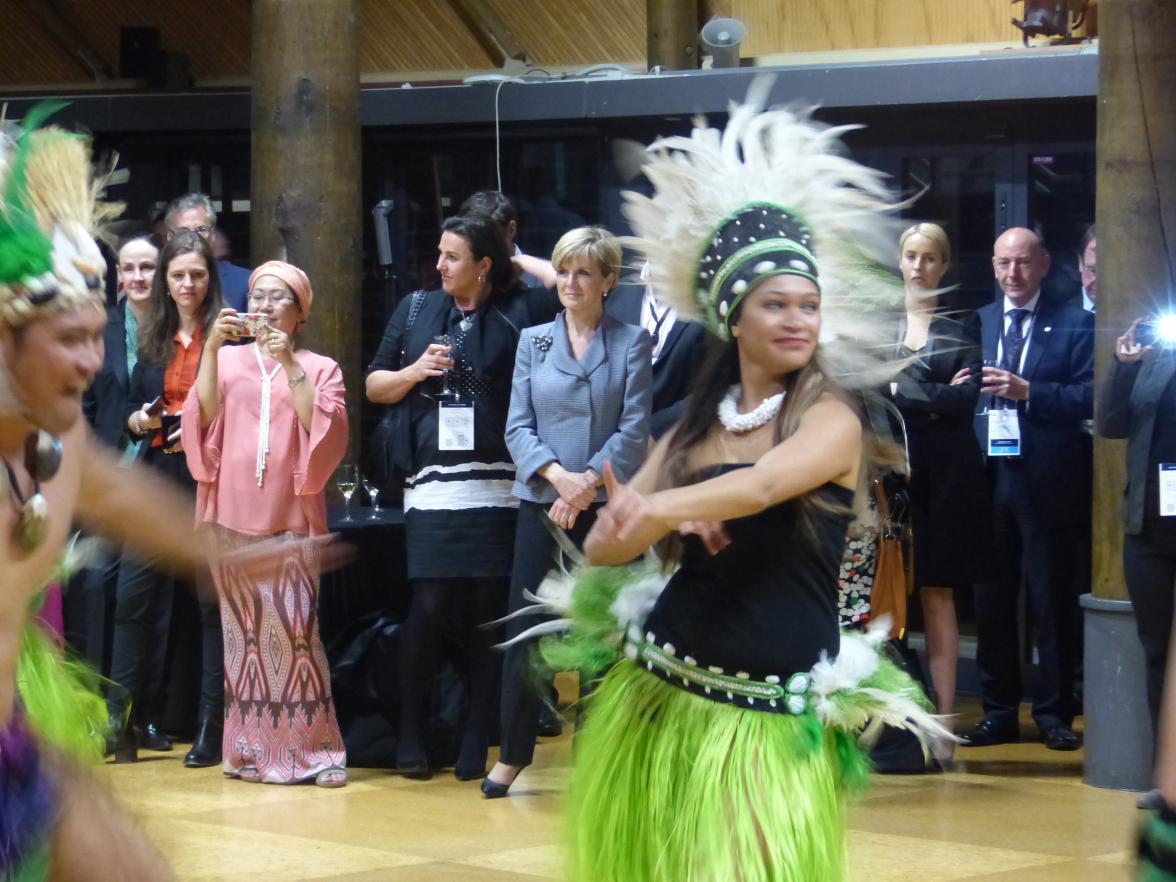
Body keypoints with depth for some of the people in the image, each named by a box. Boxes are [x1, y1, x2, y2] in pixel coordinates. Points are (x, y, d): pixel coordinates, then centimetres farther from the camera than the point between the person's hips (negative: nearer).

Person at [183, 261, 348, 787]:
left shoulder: (320, 369, 8)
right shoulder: (227, 360, 12)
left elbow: (326, 433, -7)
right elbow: (203, 417, -1)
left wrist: (290, 366, -12)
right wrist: (211, 348, -10)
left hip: (290, 519, -2)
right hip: (233, 516, 2)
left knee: (293, 629, -10)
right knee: (244, 631, 3)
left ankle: (312, 749, -6)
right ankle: (251, 748, 8)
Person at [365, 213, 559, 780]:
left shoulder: (521, 313, 3)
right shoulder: (415, 311, 13)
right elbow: (373, 386, 18)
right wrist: (414, 371, 0)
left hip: (496, 488, -1)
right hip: (431, 486, 1)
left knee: (488, 612, 4)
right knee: (427, 608, -4)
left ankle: (476, 740, 13)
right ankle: (410, 733, 8)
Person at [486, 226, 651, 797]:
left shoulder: (631, 343, 2)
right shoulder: (533, 342, 8)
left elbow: (634, 430, -5)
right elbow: (518, 427, 2)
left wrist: (588, 483, -15)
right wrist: (559, 475, -14)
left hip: (608, 507, -1)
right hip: (541, 504, 2)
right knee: (526, 628, 0)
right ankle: (512, 755, 10)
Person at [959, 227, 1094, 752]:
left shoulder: (1073, 324, 1)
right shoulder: (975, 323, 13)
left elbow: (1088, 396, -9)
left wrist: (1028, 391, -18)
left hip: (1046, 485, -3)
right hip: (988, 481, 4)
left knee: (1052, 604, 3)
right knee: (991, 603, 7)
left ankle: (1054, 713, 11)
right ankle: (999, 711, 15)